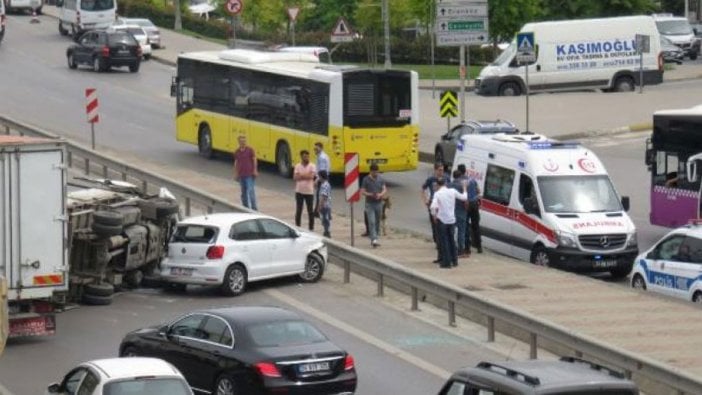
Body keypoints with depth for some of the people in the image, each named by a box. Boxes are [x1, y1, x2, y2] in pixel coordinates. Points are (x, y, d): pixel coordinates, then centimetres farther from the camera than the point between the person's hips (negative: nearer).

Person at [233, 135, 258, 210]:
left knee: (251, 191, -13)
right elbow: (236, 163, 16)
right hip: (241, 175, 5)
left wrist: (255, 171, -10)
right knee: (243, 193, 10)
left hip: (249, 175, -5)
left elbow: (254, 160, -3)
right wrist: (235, 174, 14)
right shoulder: (237, 152, 9)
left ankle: (254, 208, -13)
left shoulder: (250, 150, -4)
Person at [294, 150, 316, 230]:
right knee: (298, 211, 7)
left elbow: (311, 176, -17)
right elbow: (295, 177, -7)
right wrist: (306, 176, -16)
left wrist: (301, 176, -9)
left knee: (310, 211, 4)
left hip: (309, 192, -2)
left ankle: (311, 228, 11)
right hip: (299, 191, 2)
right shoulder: (297, 166, 3)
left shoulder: (312, 166, -4)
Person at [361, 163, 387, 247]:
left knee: (377, 222, 10)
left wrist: (380, 195, -19)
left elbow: (385, 190, 3)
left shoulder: (381, 179, 5)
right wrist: (370, 195, -22)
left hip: (379, 203, 3)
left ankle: (376, 237, 21)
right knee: (371, 222, -12)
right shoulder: (366, 180, -3)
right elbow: (362, 192, -4)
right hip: (370, 204, -3)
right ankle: (374, 240, -19)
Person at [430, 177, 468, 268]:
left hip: (442, 220, -4)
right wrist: (464, 188, 24)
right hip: (451, 220, 4)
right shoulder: (452, 191, -2)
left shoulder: (437, 194, -13)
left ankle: (446, 262, 1)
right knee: (451, 240, 19)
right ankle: (454, 260, 25)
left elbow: (433, 207, -24)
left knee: (443, 242, 2)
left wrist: (434, 215, -7)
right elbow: (464, 197, 9)